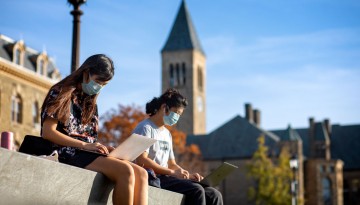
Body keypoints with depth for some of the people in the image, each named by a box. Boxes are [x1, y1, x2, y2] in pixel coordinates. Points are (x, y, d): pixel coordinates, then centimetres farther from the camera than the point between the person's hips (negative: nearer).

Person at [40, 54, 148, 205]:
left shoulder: (90, 104, 23)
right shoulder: (62, 92, 2)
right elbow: (47, 132, -9)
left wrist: (108, 149, -3)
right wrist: (84, 145, -17)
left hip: (88, 154, 7)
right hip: (70, 153, -7)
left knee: (141, 174, -15)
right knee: (125, 171, -29)